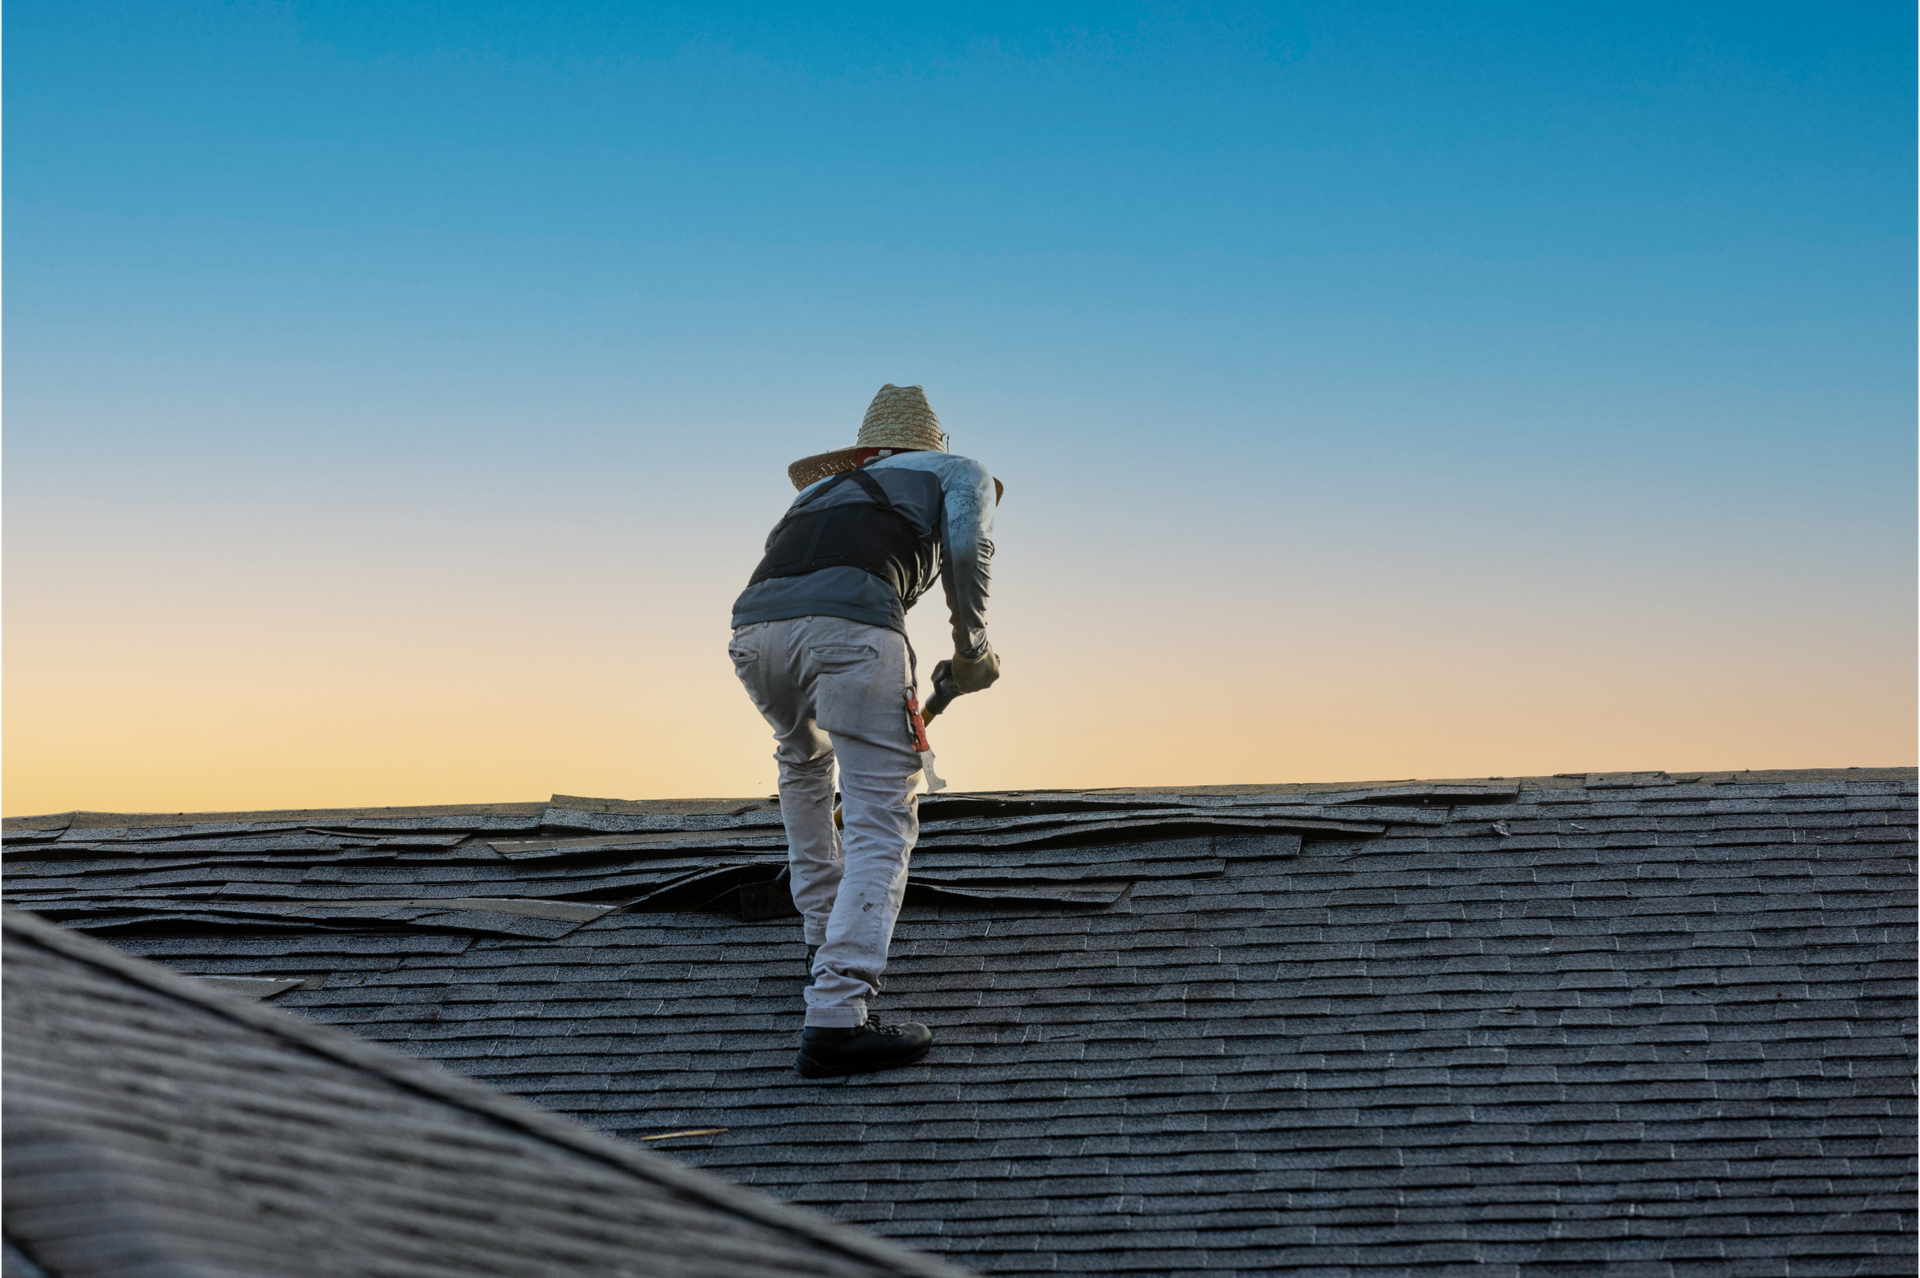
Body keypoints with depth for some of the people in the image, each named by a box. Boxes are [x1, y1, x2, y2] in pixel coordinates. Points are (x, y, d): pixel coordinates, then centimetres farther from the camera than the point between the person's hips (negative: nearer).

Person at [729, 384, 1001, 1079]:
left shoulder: (822, 487, 42)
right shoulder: (959, 472, 29)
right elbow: (966, 546, 6)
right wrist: (972, 646, 18)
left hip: (753, 624, 5)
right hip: (849, 621, -5)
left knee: (804, 763, 34)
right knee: (881, 825, -3)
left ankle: (827, 941, 38)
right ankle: (835, 1017, -16)